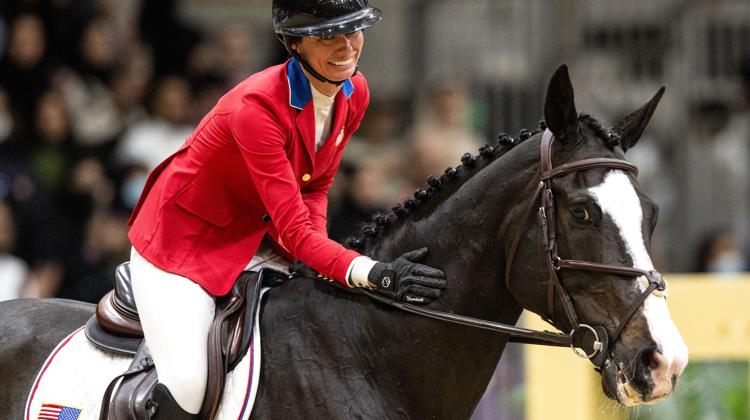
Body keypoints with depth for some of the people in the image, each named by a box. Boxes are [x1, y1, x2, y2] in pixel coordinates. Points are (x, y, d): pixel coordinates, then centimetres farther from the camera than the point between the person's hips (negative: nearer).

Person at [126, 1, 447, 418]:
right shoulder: (257, 106, -32)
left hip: (254, 236, 8)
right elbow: (293, 230, -33)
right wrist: (373, 273, -45)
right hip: (182, 239, -8)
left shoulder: (354, 95, -8)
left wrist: (316, 253, -14)